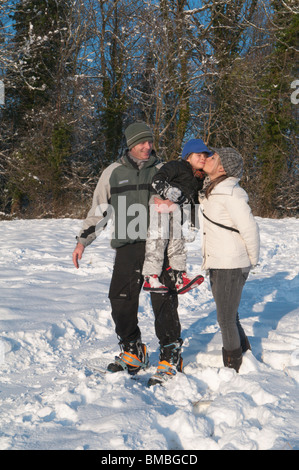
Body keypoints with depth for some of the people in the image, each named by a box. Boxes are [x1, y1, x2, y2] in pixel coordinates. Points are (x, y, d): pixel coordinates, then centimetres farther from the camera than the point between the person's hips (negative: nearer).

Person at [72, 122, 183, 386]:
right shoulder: (114, 172, 10)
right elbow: (99, 209, 14)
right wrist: (83, 240, 9)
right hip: (127, 247, 2)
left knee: (164, 301, -6)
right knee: (121, 301, 2)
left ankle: (171, 356, 5)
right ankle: (132, 352, 21)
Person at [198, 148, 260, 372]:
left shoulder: (230, 193, -19)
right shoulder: (210, 190, 9)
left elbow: (249, 228, -17)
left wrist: (253, 260, -6)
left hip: (231, 266, -9)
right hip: (216, 264, 9)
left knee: (226, 319, 1)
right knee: (229, 316, 19)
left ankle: (234, 368, 16)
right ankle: (245, 355, 35)